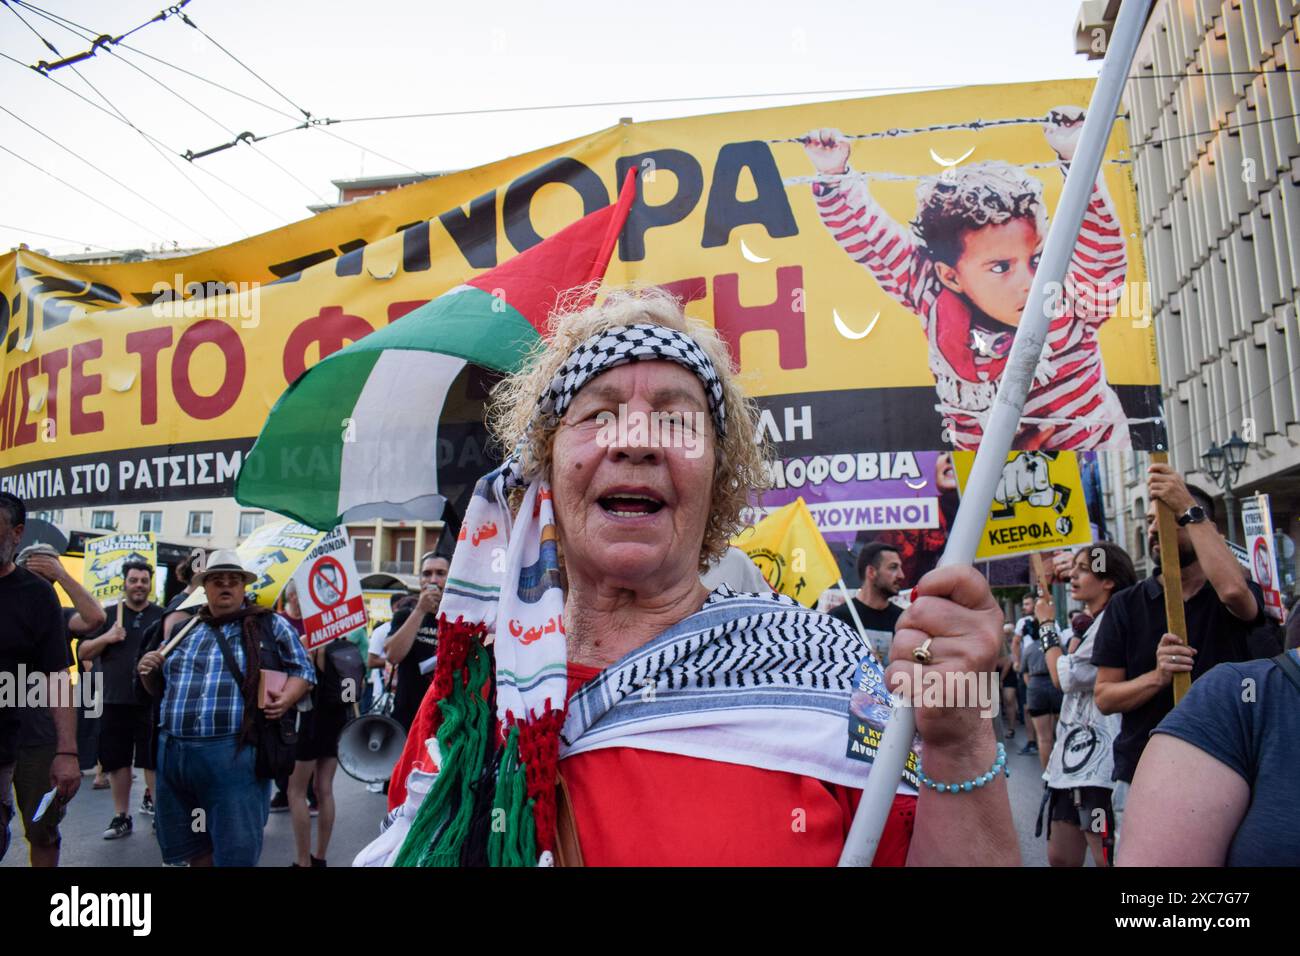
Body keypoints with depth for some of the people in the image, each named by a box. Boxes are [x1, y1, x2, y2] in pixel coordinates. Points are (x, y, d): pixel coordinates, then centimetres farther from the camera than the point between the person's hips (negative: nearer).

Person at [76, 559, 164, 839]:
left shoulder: (162, 616, 4)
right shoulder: (108, 615, 7)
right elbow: (83, 653, 5)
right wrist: (106, 638, -12)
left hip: (152, 702, -2)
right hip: (114, 701, 2)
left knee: (153, 760, 3)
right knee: (117, 761, 10)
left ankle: (157, 808, 15)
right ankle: (121, 816, 21)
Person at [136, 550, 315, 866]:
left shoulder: (270, 625, 3)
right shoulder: (185, 629, 16)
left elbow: (302, 670, 3)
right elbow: (160, 687, 25)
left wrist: (285, 700, -16)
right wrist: (148, 671, 4)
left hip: (235, 754, -5)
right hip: (173, 753, 5)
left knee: (235, 852, 0)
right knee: (193, 849, 17)